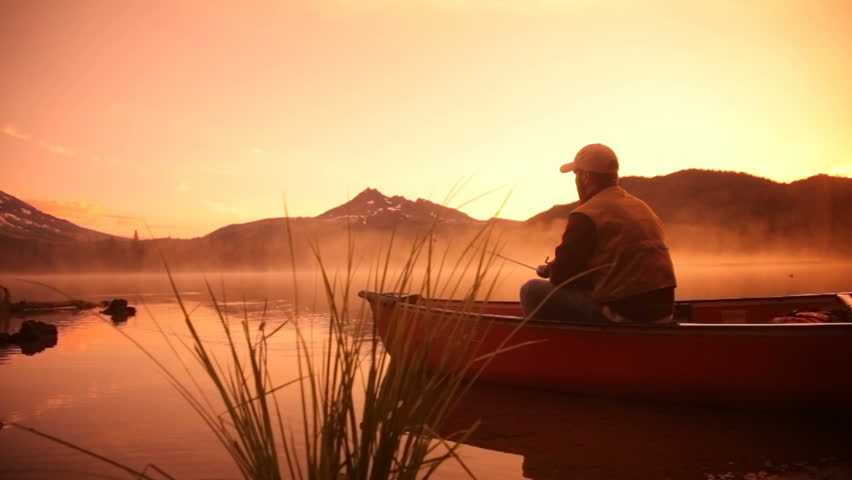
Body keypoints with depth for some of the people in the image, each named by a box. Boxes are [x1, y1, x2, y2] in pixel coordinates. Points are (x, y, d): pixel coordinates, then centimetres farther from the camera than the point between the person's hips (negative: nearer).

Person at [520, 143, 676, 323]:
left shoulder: (585, 215, -11)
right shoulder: (642, 207, 17)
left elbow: (561, 276, -8)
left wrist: (552, 269, 17)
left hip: (623, 315, -9)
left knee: (533, 290, -2)